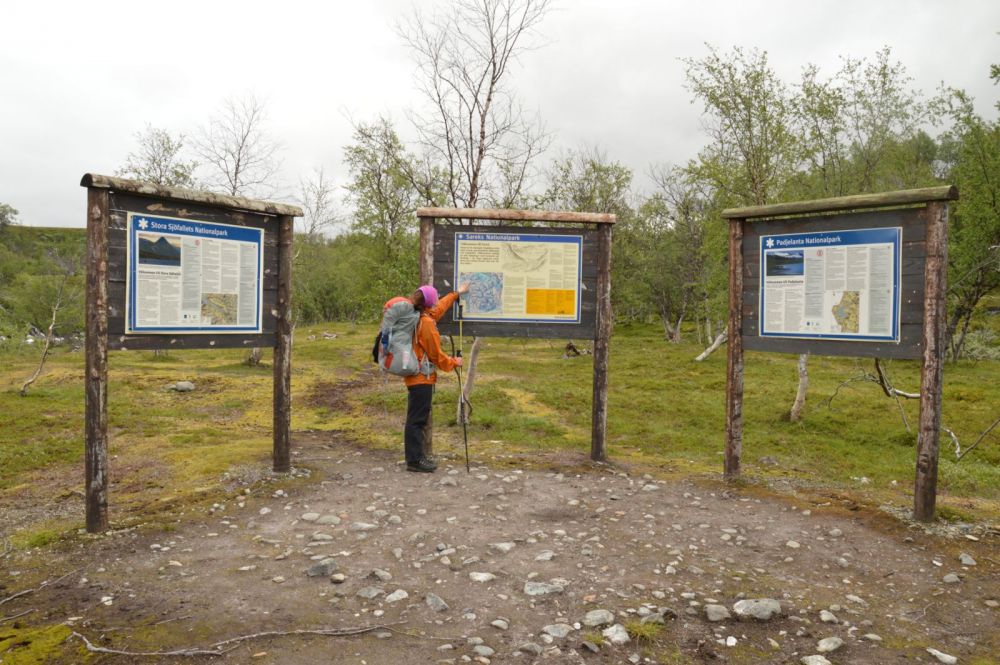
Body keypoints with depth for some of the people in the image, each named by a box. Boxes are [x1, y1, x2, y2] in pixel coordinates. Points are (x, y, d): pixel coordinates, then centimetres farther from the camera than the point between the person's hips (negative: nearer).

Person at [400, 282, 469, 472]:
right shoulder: (426, 323, -19)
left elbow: (439, 308, 27)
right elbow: (436, 354, -13)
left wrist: (456, 293, 37)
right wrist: (453, 363, 3)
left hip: (415, 376, 10)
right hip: (422, 378, -10)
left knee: (417, 417, 13)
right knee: (417, 418, -5)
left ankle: (415, 457, 20)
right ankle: (414, 460, 0)